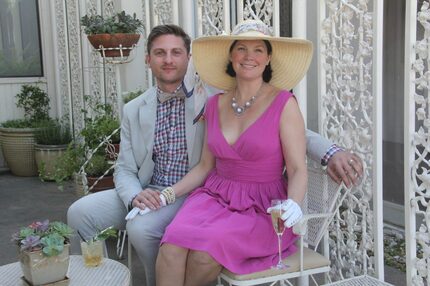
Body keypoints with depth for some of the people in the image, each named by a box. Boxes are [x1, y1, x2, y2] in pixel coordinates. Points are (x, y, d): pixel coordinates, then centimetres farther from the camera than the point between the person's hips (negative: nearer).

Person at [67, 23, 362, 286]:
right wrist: (135, 195, -17)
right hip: (147, 193, 5)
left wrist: (330, 151, -26)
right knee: (81, 212, -9)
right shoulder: (134, 110, 7)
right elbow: (125, 169, 8)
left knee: (141, 227, -29)